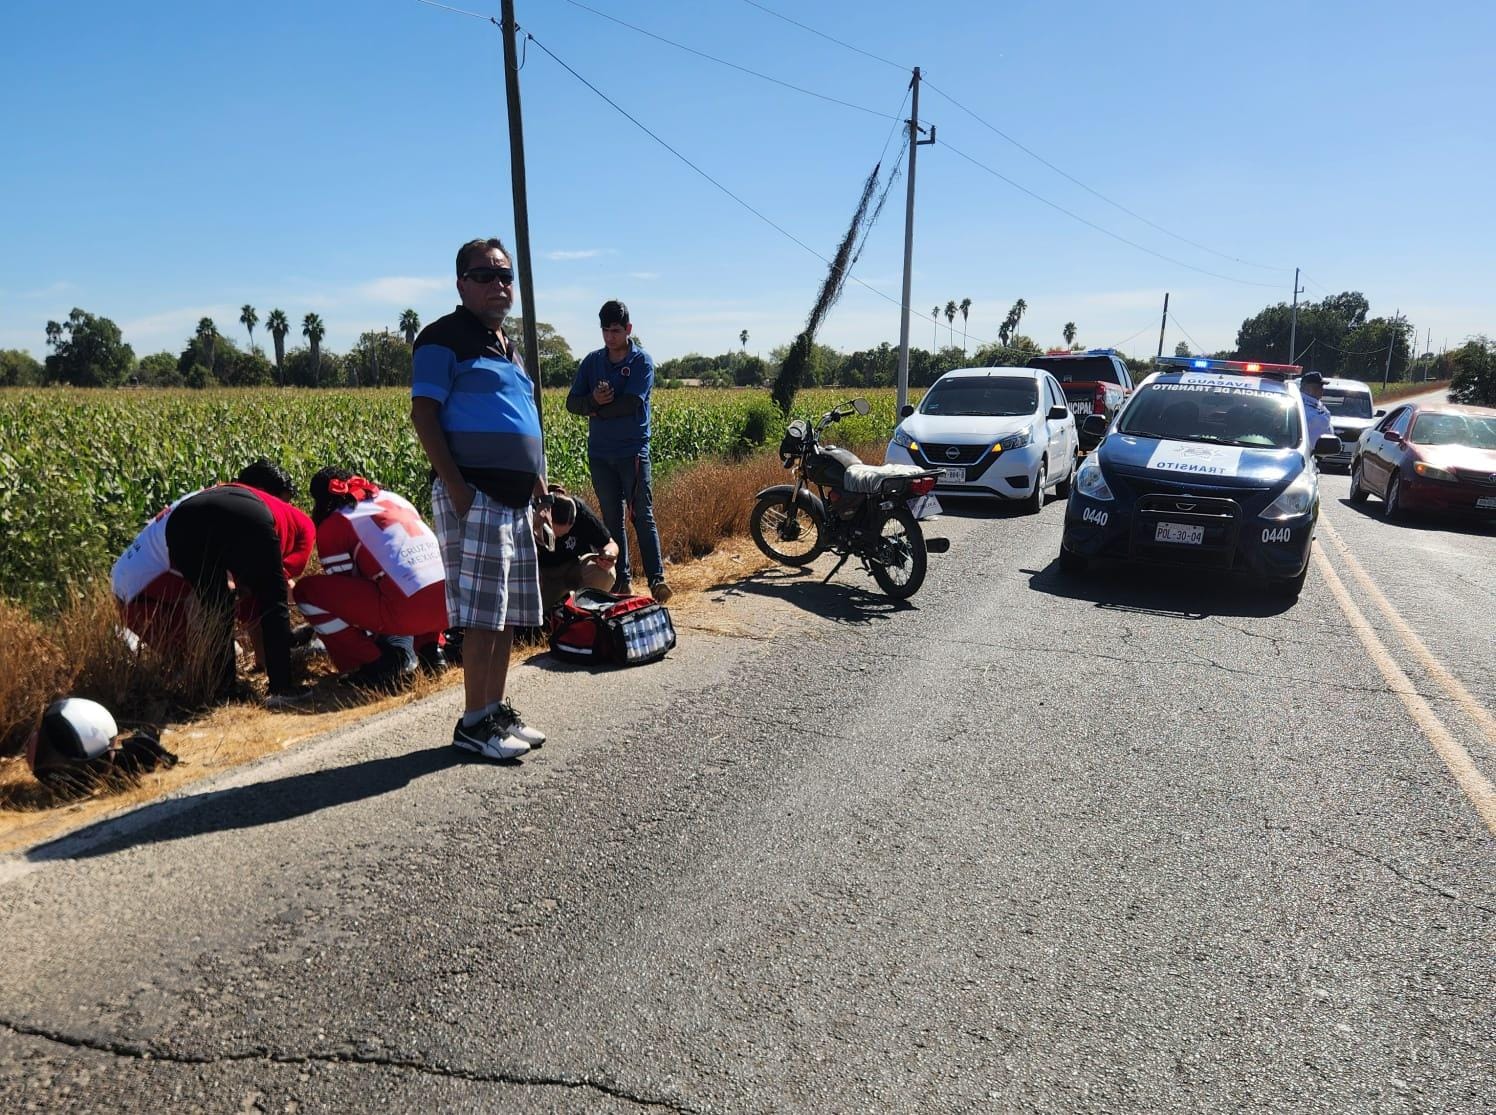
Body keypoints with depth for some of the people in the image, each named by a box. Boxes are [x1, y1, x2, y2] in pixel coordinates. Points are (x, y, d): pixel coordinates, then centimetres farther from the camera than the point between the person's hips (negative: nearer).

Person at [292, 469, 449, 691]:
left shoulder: (332, 525, 9)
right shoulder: (393, 498, 26)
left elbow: (342, 589, 12)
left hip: (408, 612, -7)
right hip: (450, 605, 7)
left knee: (306, 590, 7)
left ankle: (381, 664, 4)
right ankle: (429, 648, 19)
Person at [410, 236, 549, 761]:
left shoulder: (508, 346, 22)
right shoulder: (444, 337, -3)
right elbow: (423, 414, -11)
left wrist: (541, 492, 18)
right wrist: (455, 485, -20)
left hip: (516, 499, 8)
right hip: (475, 495, -8)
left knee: (506, 614, 11)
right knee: (482, 615, -7)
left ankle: (497, 711, 21)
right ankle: (473, 723, 3)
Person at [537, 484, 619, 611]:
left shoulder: (581, 512, -25)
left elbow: (611, 544, -12)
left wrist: (608, 554, -34)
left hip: (577, 567, 0)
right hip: (545, 573, 1)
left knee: (605, 573, -33)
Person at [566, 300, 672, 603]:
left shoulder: (641, 361, -2)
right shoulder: (592, 361, 11)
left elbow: (630, 404, -14)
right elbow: (572, 402, 5)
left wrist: (597, 409, -5)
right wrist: (594, 400, -15)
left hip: (632, 451, -4)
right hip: (600, 453, 4)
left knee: (643, 517, -5)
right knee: (612, 519, 7)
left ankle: (657, 578, -3)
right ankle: (620, 580, 14)